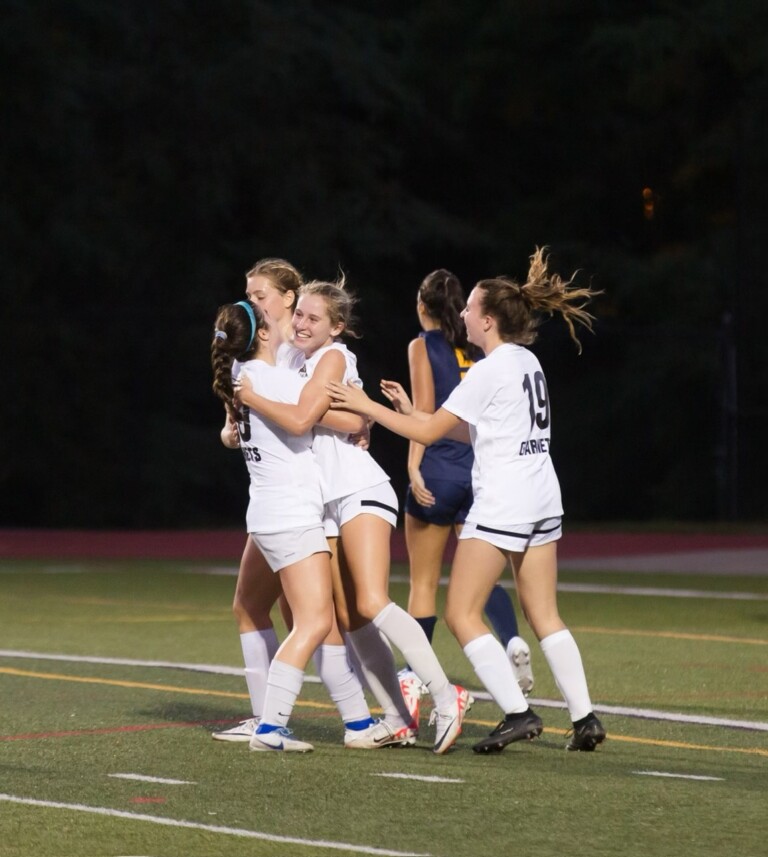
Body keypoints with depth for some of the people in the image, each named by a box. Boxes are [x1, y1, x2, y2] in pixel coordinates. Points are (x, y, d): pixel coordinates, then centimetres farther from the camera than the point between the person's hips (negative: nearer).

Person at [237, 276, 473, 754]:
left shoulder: (334, 357, -8)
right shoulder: (303, 363, 18)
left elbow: (300, 419, -19)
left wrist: (249, 396, -10)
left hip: (360, 493, -9)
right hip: (331, 502, 9)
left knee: (372, 603, -22)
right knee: (352, 620, 4)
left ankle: (446, 698, -27)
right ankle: (399, 720, 4)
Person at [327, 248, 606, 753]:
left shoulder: (489, 371, -13)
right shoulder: (527, 362, 13)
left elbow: (429, 432, -12)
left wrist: (369, 407, -7)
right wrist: (412, 410, 18)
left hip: (501, 501, -9)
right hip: (543, 500, 9)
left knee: (462, 614, -3)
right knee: (545, 617, 12)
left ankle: (517, 712, -11)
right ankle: (585, 718, 7)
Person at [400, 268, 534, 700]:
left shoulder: (423, 345, -1)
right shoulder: (477, 349, 13)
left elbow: (424, 410, -10)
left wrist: (414, 466, -13)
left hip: (438, 469, -4)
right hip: (480, 467, 4)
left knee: (424, 581, 4)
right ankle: (513, 639, -18)